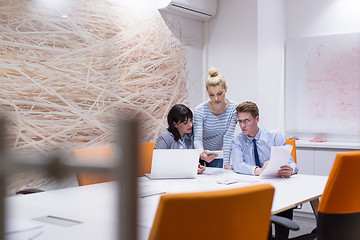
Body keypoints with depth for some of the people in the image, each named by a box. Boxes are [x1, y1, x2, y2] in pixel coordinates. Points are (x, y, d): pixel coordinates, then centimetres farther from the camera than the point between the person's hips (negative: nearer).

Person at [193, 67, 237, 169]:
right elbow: (197, 138, -23)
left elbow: (228, 137, -17)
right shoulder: (200, 110, -16)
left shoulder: (233, 109, -13)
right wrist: (201, 153, -45)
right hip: (203, 154, 0)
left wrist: (226, 163, -26)